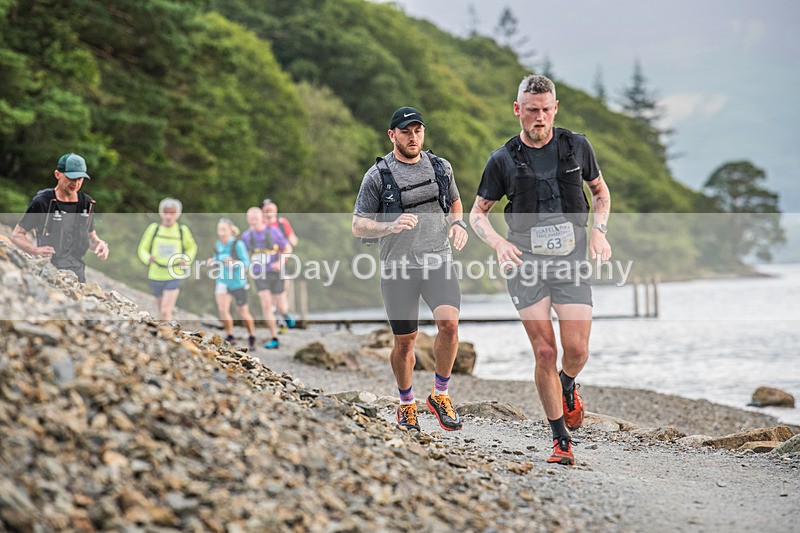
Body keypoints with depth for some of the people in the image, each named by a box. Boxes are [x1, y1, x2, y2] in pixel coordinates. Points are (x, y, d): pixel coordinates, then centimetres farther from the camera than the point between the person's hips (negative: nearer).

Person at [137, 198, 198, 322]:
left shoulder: (182, 230, -5)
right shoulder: (153, 228, -7)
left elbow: (192, 248, 13)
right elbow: (142, 249, 1)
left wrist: (186, 260, -6)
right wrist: (148, 258, -22)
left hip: (174, 276, -2)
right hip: (156, 276, 2)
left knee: (166, 311, -14)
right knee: (161, 308, 19)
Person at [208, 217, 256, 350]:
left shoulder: (238, 244, -15)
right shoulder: (218, 245, 2)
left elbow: (246, 263, -15)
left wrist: (234, 263, -32)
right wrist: (212, 263, -6)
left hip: (238, 282, -4)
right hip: (222, 281, 4)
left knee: (243, 312, 8)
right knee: (222, 309, -16)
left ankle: (252, 338, 30)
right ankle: (229, 336, 2)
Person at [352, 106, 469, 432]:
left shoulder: (441, 167, 9)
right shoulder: (377, 176, -2)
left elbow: (454, 202, 27)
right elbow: (358, 226, 0)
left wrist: (458, 224, 5)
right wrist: (391, 226, -19)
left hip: (438, 260, 2)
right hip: (398, 266, -2)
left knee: (449, 322, -20)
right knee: (405, 341, 5)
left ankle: (440, 395, -2)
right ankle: (406, 405, 28)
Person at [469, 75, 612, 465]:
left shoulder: (577, 147, 5)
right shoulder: (503, 160, 0)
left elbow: (600, 191, 20)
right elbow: (477, 212, 10)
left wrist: (599, 231, 2)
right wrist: (498, 243, -9)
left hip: (572, 260, 1)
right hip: (526, 262, -1)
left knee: (577, 350, -9)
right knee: (545, 353, -6)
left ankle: (568, 386, 29)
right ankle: (561, 440, 7)